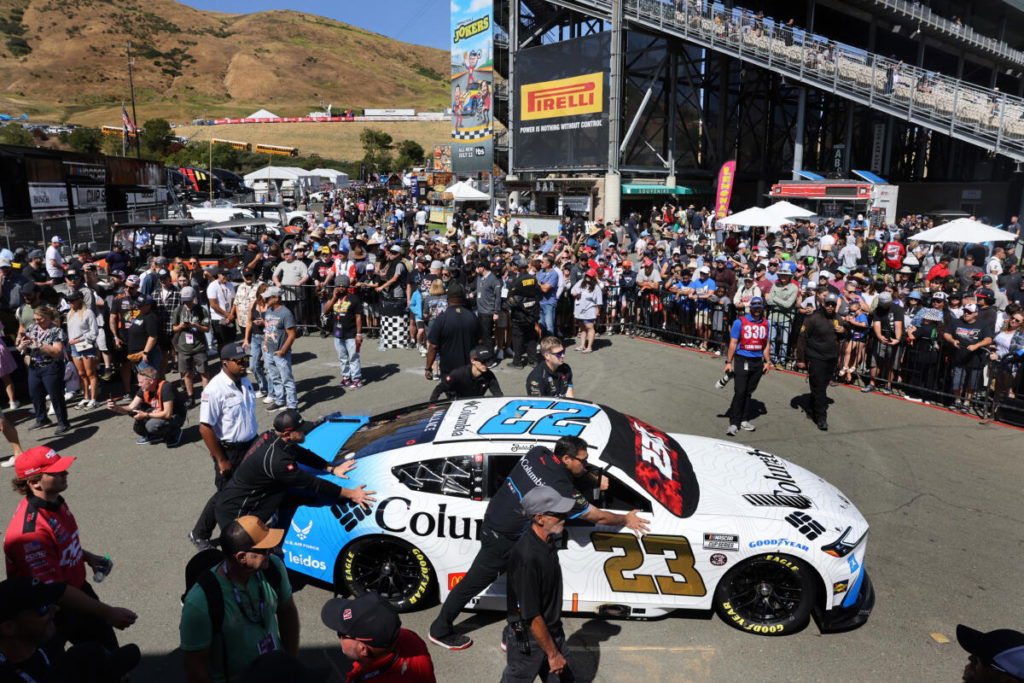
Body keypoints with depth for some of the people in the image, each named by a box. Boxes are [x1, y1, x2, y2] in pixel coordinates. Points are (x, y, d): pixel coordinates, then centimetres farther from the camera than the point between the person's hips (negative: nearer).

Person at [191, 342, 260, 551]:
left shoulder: (245, 382, 1)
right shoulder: (215, 390, -23)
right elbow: (205, 428, -22)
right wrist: (221, 461, -18)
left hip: (251, 446, 7)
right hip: (230, 451, -7)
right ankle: (199, 534, 28)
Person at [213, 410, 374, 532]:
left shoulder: (270, 436, -6)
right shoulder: (276, 460, -32)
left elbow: (303, 454, 8)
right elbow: (311, 483, -27)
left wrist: (332, 468, 4)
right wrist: (350, 494, -22)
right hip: (234, 513, -9)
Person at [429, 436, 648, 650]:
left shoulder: (538, 452, -6)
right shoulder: (562, 490, -25)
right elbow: (599, 517, -11)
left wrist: (597, 482, 16)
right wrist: (626, 520, 6)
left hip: (493, 517, 8)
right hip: (501, 539, -8)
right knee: (474, 583, 7)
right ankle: (441, 631, 24)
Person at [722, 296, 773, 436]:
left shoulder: (766, 324, 9)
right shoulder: (740, 322, -5)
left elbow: (766, 344, 17)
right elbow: (733, 343, -4)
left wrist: (767, 361, 12)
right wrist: (728, 362, -7)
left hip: (758, 362, 4)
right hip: (742, 360, -4)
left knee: (749, 392, 10)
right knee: (740, 392, -7)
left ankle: (743, 420, 19)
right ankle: (734, 423, -3)